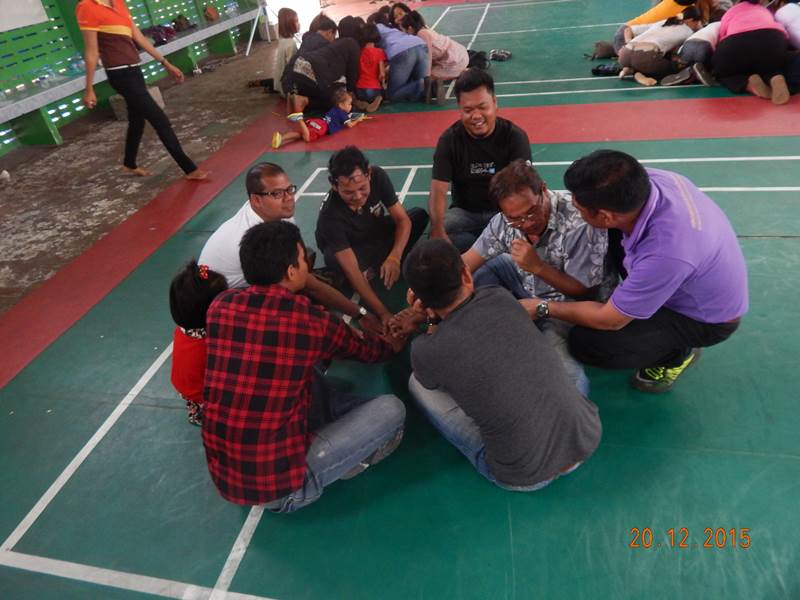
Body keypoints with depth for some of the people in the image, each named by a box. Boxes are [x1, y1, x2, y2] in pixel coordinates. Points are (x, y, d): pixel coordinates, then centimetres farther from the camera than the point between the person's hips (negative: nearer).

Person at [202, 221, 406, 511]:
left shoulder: (220, 306, -4)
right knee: (391, 408, 0)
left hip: (221, 475, 6)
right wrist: (396, 342, 32)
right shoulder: (314, 322, -16)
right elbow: (367, 350, 7)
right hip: (279, 487, -6)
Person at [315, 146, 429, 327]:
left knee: (420, 216, -18)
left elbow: (403, 219, -21)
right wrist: (383, 313, -45)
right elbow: (352, 270, -39)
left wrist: (394, 258, -40)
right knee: (337, 267, -39)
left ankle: (375, 268, -11)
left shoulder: (378, 176, -27)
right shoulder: (330, 215, -37)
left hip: (376, 234, 4)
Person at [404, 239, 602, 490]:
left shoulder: (426, 351, -18)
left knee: (417, 383, 7)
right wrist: (436, 318, 8)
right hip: (588, 438, 4)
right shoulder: (501, 298, -8)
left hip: (527, 476, -4)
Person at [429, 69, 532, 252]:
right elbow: (438, 191, -18)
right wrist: (437, 230, -38)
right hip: (465, 212, 1)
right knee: (432, 236, -29)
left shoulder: (515, 137, -11)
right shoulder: (449, 139, -8)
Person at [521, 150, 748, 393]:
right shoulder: (650, 178, -25)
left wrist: (543, 308, -13)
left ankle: (677, 353, 8)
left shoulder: (664, 254, -42)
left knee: (584, 343, -16)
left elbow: (609, 320, -25)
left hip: (707, 317, -7)